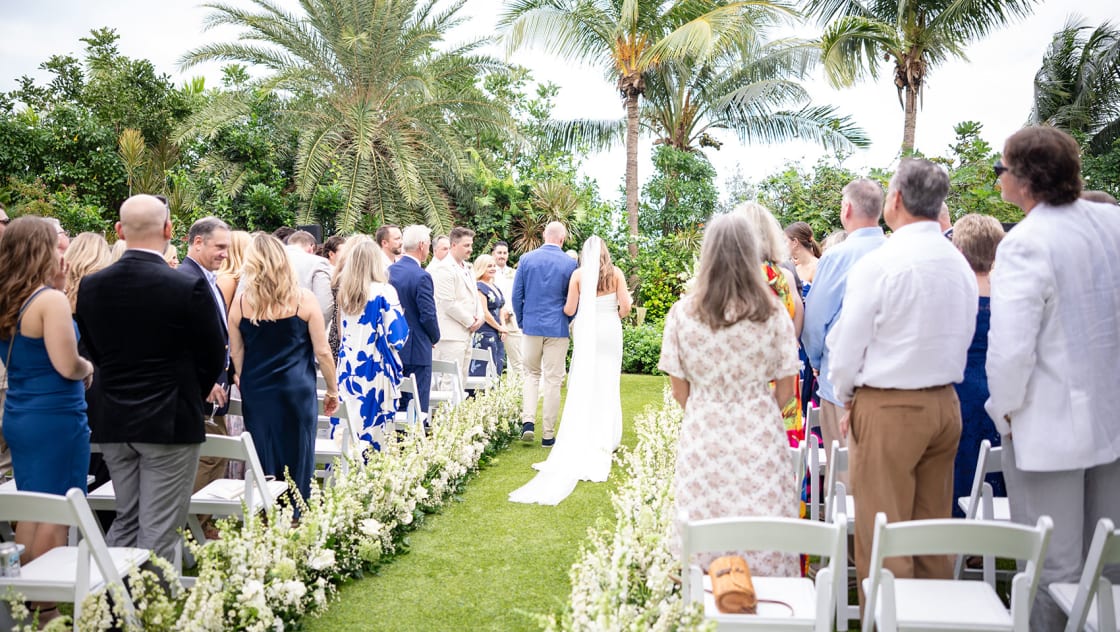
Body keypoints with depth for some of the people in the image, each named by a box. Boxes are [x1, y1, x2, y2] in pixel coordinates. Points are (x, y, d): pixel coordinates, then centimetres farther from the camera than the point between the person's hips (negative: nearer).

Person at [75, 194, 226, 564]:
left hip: (113, 422, 5)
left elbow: (95, 352, 9)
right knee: (159, 531, 2)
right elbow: (213, 357, -5)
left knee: (125, 521, 19)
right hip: (170, 422, -5)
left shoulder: (90, 287, -1)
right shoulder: (189, 288, -15)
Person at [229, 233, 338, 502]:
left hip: (255, 393, 2)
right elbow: (322, 351, -4)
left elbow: (236, 354, 6)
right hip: (297, 392, -2)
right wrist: (333, 390, 7)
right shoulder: (304, 299, -6)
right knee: (297, 462, 8)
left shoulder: (240, 303, -1)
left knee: (263, 463, 11)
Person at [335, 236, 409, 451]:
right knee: (374, 432, 0)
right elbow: (397, 336, -10)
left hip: (347, 370, 5)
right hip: (375, 372, -5)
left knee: (345, 428, 8)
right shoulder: (384, 292, -10)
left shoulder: (343, 292, 6)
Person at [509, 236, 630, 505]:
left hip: (586, 331, 0)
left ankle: (580, 439, 3)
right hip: (610, 331, 0)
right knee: (607, 384, 7)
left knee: (582, 385, 4)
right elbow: (625, 306, -5)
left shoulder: (578, 274, -1)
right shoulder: (616, 273, 0)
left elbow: (569, 309, -3)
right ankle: (606, 439, 10)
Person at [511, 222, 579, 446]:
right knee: (553, 380, 4)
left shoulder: (526, 259, 0)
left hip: (531, 326, 2)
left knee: (531, 374, 17)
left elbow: (516, 295, 3)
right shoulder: (570, 263, -6)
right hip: (557, 329, -2)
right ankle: (548, 434, 8)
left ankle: (528, 422, 0)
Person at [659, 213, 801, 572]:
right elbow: (786, 389, 0)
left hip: (702, 436, 1)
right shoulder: (773, 313, -6)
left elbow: (679, 390, 1)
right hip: (759, 435, -1)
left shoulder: (682, 313, -5)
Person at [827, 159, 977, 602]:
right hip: (946, 403, 7)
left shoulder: (877, 265, -15)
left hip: (888, 409, -7)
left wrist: (846, 399, 6)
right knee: (934, 527, 16)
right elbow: (963, 338, 12)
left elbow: (846, 345, -10)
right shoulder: (961, 266, 5)